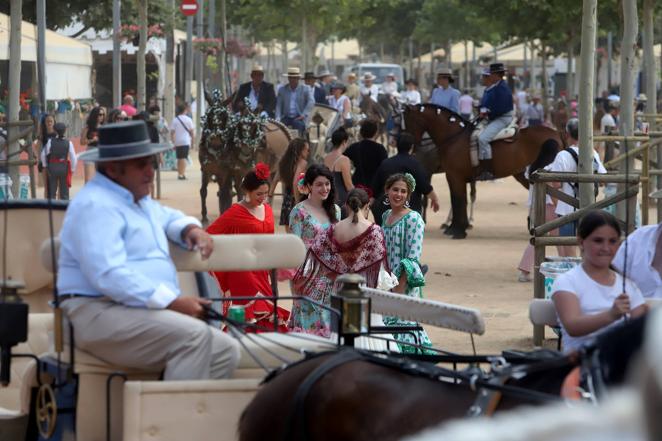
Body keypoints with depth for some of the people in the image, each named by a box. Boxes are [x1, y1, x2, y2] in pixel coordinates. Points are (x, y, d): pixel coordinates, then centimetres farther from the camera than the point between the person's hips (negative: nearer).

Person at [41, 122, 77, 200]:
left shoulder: (50, 141, -8)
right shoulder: (68, 143, -9)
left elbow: (43, 154, -3)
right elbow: (73, 158, -7)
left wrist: (45, 165, 12)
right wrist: (72, 169, 6)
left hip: (52, 167, 0)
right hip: (64, 168, 0)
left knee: (52, 191, 9)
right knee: (64, 191, 7)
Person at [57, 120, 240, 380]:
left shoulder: (139, 200, 23)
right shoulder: (96, 205, -10)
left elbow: (167, 217, 45)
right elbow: (109, 276, -22)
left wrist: (190, 229, 18)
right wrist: (173, 302, -24)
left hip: (145, 312, 10)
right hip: (101, 315, -10)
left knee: (226, 351, -8)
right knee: (194, 334, -31)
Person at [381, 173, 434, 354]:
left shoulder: (413, 219, -9)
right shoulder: (386, 216, 13)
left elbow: (413, 257, -14)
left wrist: (399, 287, -19)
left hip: (405, 284, -7)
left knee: (401, 324, -10)